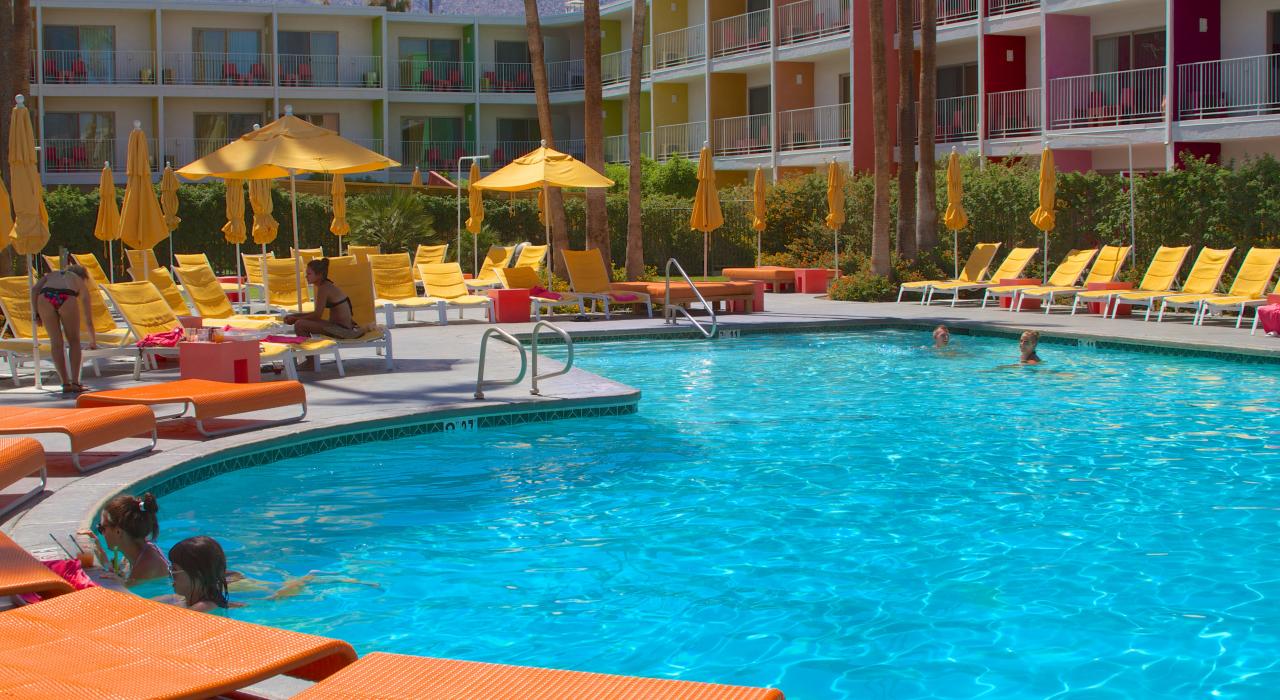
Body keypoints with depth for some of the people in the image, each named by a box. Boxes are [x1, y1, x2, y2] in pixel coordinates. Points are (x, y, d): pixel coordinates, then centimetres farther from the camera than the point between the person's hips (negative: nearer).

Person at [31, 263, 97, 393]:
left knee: (56, 342, 13)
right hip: (67, 299, -1)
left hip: (45, 297, 1)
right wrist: (93, 341, 51)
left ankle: (66, 384, 13)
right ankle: (75, 383, 11)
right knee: (74, 341, 16)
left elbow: (34, 289, 15)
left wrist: (37, 313, 17)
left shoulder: (52, 275, 38)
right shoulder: (81, 283, 34)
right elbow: (89, 320, 40)